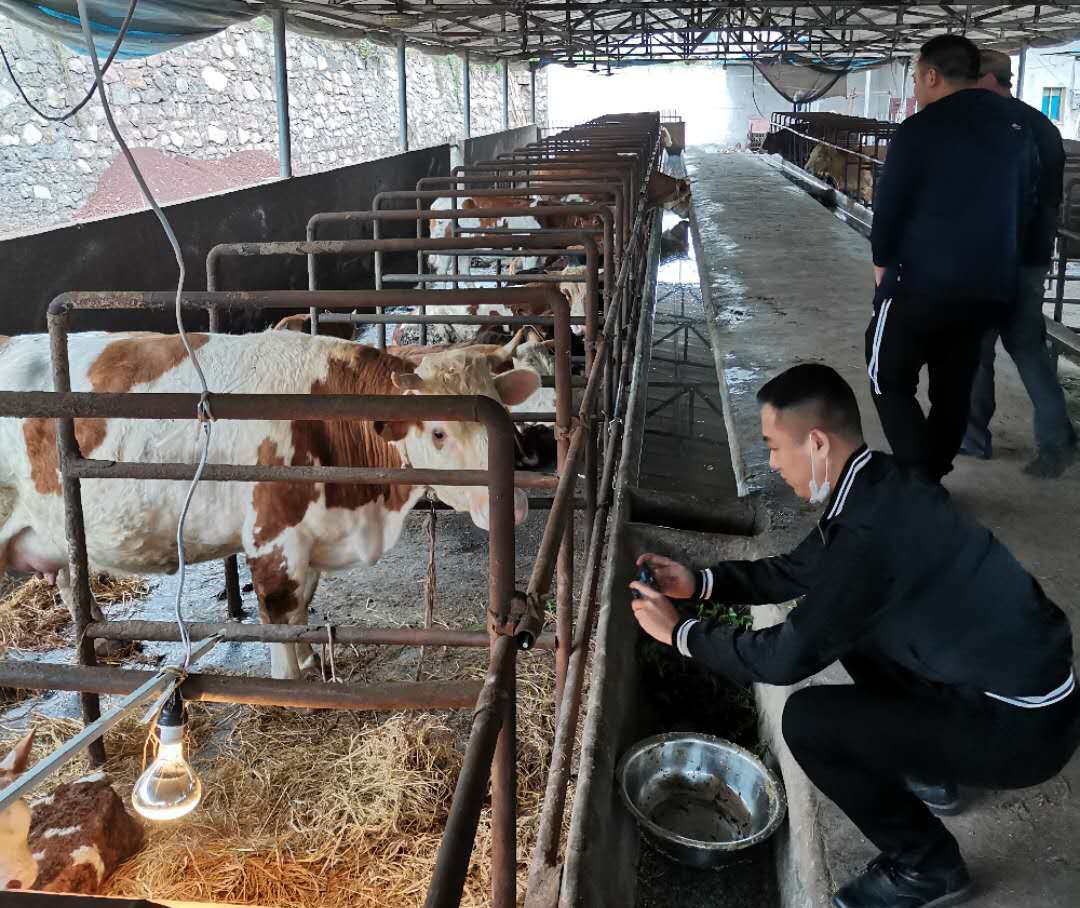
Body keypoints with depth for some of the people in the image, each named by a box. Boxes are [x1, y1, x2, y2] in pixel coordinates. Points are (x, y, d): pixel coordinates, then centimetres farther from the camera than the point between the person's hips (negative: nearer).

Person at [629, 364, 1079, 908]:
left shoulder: (873, 529, -29)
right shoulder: (879, 488, 0)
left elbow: (788, 658, -21)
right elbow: (800, 570, 14)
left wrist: (680, 632, -8)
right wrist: (700, 584, 7)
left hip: (1024, 724, -9)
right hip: (1016, 673, 9)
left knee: (809, 720, -14)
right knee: (849, 630, 19)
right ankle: (926, 772, 31)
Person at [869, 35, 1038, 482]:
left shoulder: (920, 129, -11)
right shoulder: (1017, 127, 8)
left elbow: (888, 205, -7)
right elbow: (1026, 204, 12)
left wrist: (882, 261, 8)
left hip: (921, 281, -6)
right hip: (991, 285, 6)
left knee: (890, 379, 7)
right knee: (954, 387, 16)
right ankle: (930, 479, 25)